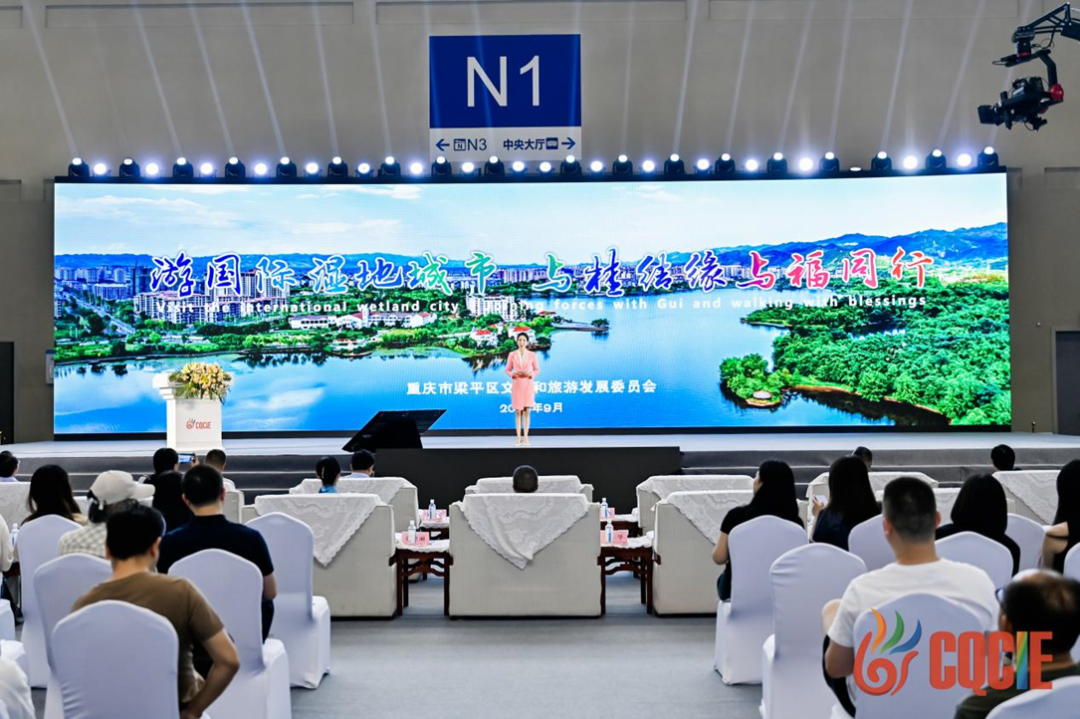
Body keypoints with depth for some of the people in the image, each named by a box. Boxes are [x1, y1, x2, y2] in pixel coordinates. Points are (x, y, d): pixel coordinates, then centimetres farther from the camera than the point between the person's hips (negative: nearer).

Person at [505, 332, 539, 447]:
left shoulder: (532, 355, 2)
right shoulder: (512, 354, 2)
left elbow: (537, 370, 7)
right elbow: (507, 370, 6)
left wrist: (530, 374, -12)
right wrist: (513, 374, -14)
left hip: (528, 385, 0)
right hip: (517, 385, 0)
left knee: (527, 411, 0)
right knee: (518, 412, 0)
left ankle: (525, 437, 5)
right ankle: (519, 437, 5)